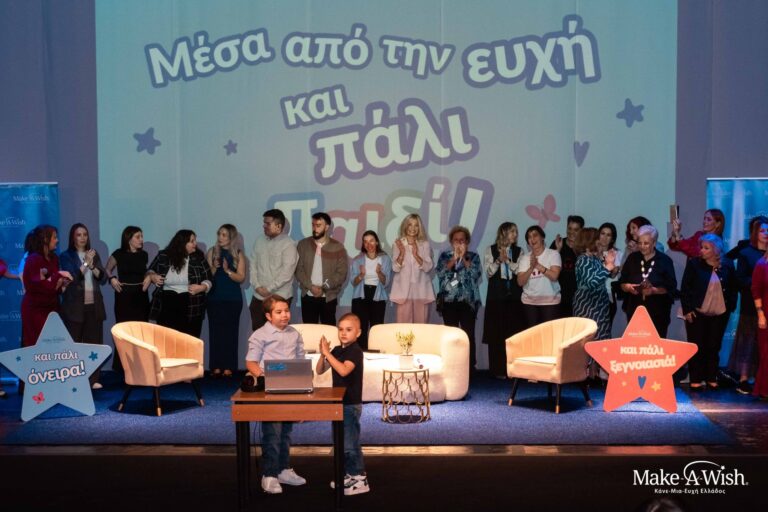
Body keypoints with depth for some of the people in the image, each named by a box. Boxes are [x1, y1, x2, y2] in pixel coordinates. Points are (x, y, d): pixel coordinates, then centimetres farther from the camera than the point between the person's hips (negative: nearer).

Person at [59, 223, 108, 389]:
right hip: (75, 306, -4)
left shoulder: (94, 254, 13)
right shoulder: (66, 256, 1)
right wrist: (85, 263, -18)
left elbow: (103, 278, 7)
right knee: (73, 343, -4)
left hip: (94, 305, 4)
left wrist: (92, 266, -10)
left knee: (94, 342, 2)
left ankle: (93, 379, 6)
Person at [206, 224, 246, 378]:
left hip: (233, 299, -1)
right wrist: (214, 268, -18)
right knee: (215, 331, 0)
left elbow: (241, 278, -4)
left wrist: (227, 271, -19)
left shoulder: (238, 254, 1)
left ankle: (228, 366, 4)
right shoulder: (212, 252, 4)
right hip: (215, 298, 1)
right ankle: (216, 366, 5)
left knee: (230, 331, 0)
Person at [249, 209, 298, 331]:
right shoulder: (259, 242, 10)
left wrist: (269, 289, -13)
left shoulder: (288, 244, -9)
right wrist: (257, 286, -3)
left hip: (280, 297, -5)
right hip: (259, 296, 5)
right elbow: (253, 265, 10)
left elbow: (286, 272, -15)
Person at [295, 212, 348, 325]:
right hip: (308, 296, 2)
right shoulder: (303, 245, 4)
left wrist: (323, 288, -14)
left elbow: (341, 273, -6)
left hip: (329, 297, -1)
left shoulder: (337, 247, -2)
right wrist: (311, 286, -14)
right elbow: (298, 270, 0)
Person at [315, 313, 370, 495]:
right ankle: (349, 475, 29)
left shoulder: (356, 351, -16)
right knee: (342, 442, 16)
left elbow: (344, 370, -33)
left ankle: (360, 479, 6)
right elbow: (319, 371, 7)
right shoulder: (337, 350, 8)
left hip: (351, 404, -8)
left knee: (350, 443, -4)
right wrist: (322, 354, -10)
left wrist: (327, 353, -30)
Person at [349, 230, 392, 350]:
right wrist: (361, 275, -20)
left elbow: (385, 282, -1)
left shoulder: (385, 259, 4)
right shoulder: (357, 260, 4)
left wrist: (379, 273, -21)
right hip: (361, 297, 0)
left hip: (378, 298, 0)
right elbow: (354, 282, 1)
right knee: (361, 328, -7)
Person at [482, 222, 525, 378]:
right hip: (496, 296, -1)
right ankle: (498, 370, 6)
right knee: (496, 333, -1)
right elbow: (488, 272, -1)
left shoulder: (518, 251, 9)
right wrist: (499, 260, -14)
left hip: (514, 296, 1)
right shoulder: (491, 250, 6)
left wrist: (507, 260, -13)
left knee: (514, 332, -1)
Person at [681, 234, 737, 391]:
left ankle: (711, 378, 18)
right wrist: (687, 309, -9)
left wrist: (731, 307, 2)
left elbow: (733, 288, 10)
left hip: (719, 314, 2)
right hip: (697, 313, -2)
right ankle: (696, 379, 10)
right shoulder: (694, 264, -4)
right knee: (697, 347, 3)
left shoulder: (727, 265, 2)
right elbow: (684, 288, -4)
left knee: (714, 347, 8)